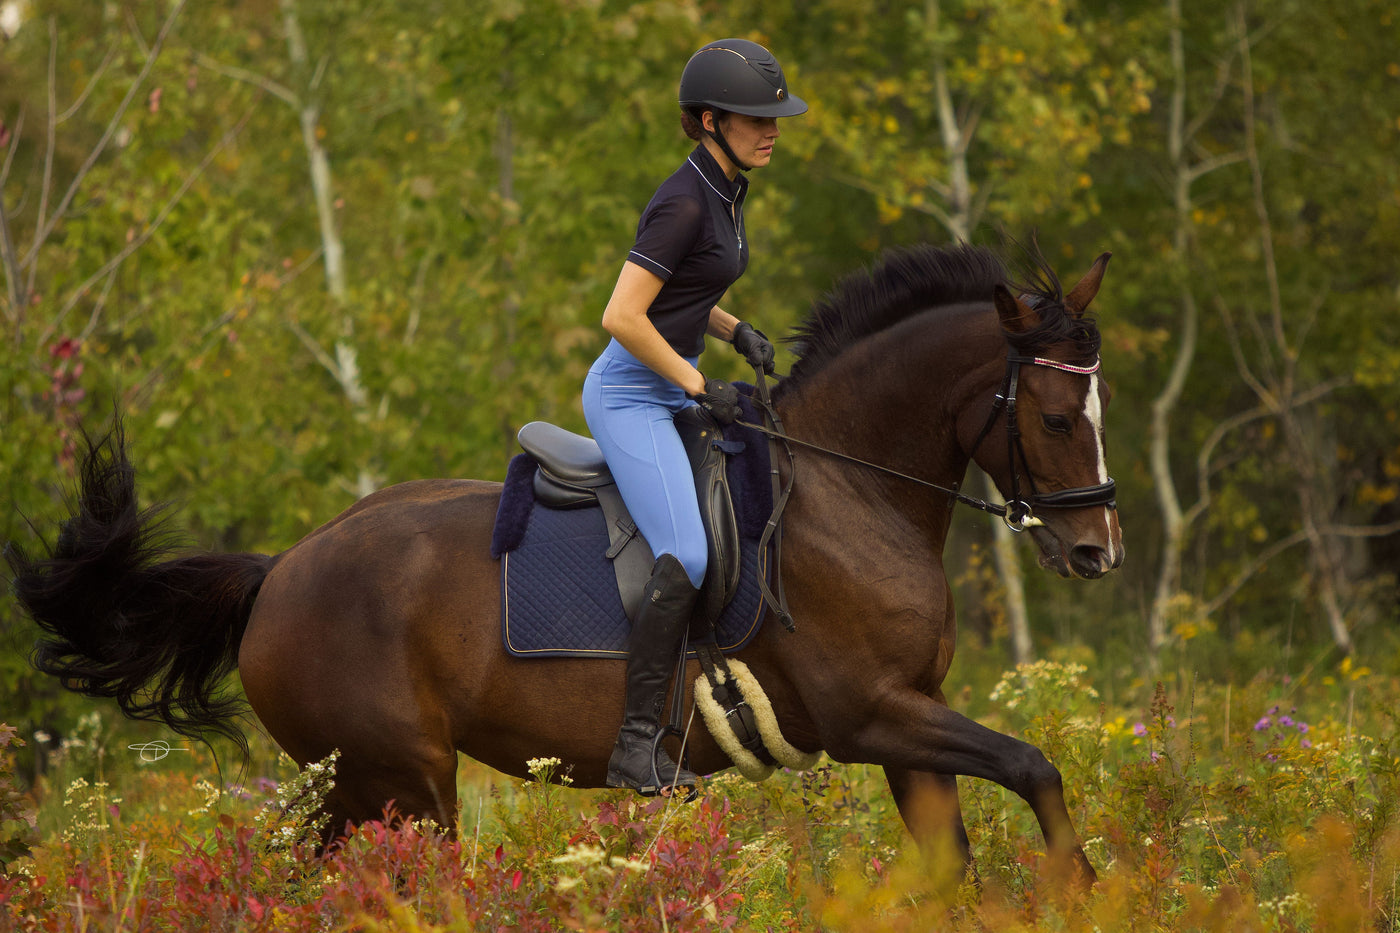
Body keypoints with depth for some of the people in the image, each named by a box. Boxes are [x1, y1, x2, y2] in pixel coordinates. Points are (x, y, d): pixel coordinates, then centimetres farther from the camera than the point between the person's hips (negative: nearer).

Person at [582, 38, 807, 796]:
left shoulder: (726, 193, 10)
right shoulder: (684, 204, -20)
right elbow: (621, 315, -24)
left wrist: (737, 332, 7)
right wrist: (700, 385, -18)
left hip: (668, 391, 10)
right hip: (628, 396, -10)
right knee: (685, 557, -22)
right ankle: (636, 745, -21)